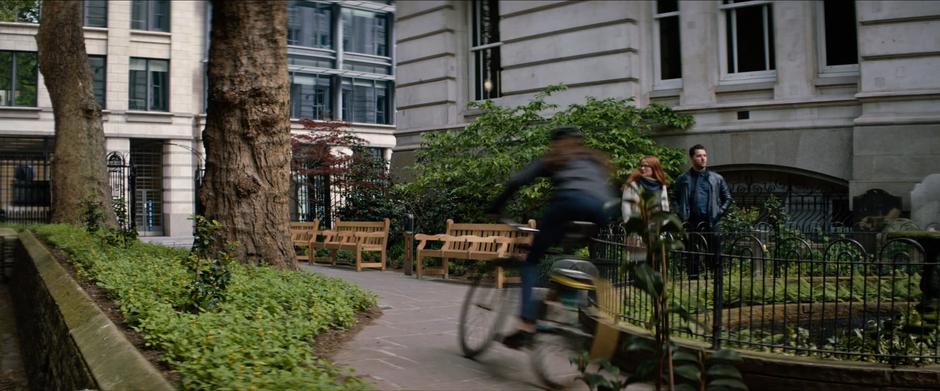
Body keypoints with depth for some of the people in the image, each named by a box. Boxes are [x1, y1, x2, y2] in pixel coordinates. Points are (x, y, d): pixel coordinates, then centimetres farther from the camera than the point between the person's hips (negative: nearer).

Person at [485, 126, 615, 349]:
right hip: (601, 209, 3)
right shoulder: (597, 161, 41)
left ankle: (527, 324, -11)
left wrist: (494, 208, 26)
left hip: (569, 200, -3)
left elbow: (517, 182, 18)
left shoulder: (553, 159, 30)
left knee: (533, 259, 6)